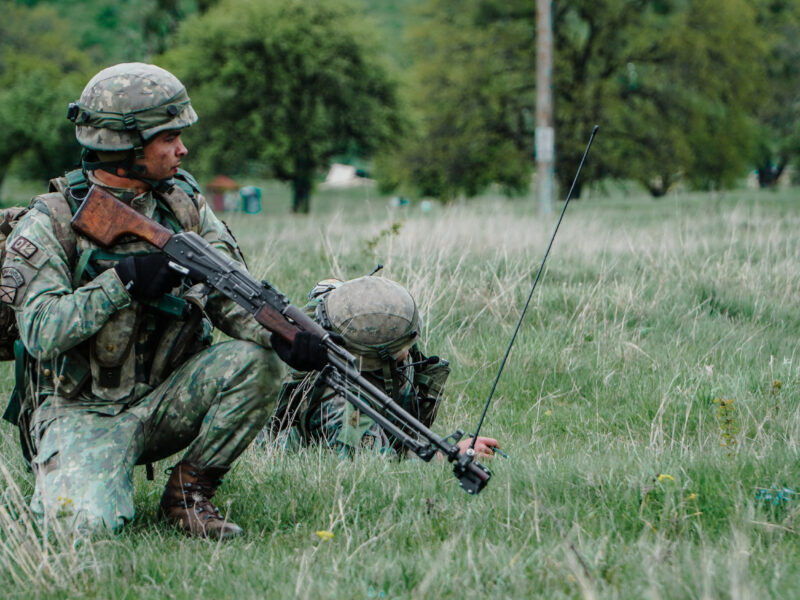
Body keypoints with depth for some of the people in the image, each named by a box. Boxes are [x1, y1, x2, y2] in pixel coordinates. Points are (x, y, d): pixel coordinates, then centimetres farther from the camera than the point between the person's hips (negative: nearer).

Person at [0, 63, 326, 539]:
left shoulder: (183, 204, 4)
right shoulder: (50, 224, -10)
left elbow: (232, 297, -4)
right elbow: (41, 332, -20)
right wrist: (123, 281, -26)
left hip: (165, 400, 4)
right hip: (83, 412, -4)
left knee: (257, 362, -20)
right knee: (92, 522, -28)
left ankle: (188, 491, -4)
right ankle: (64, 481, 10)